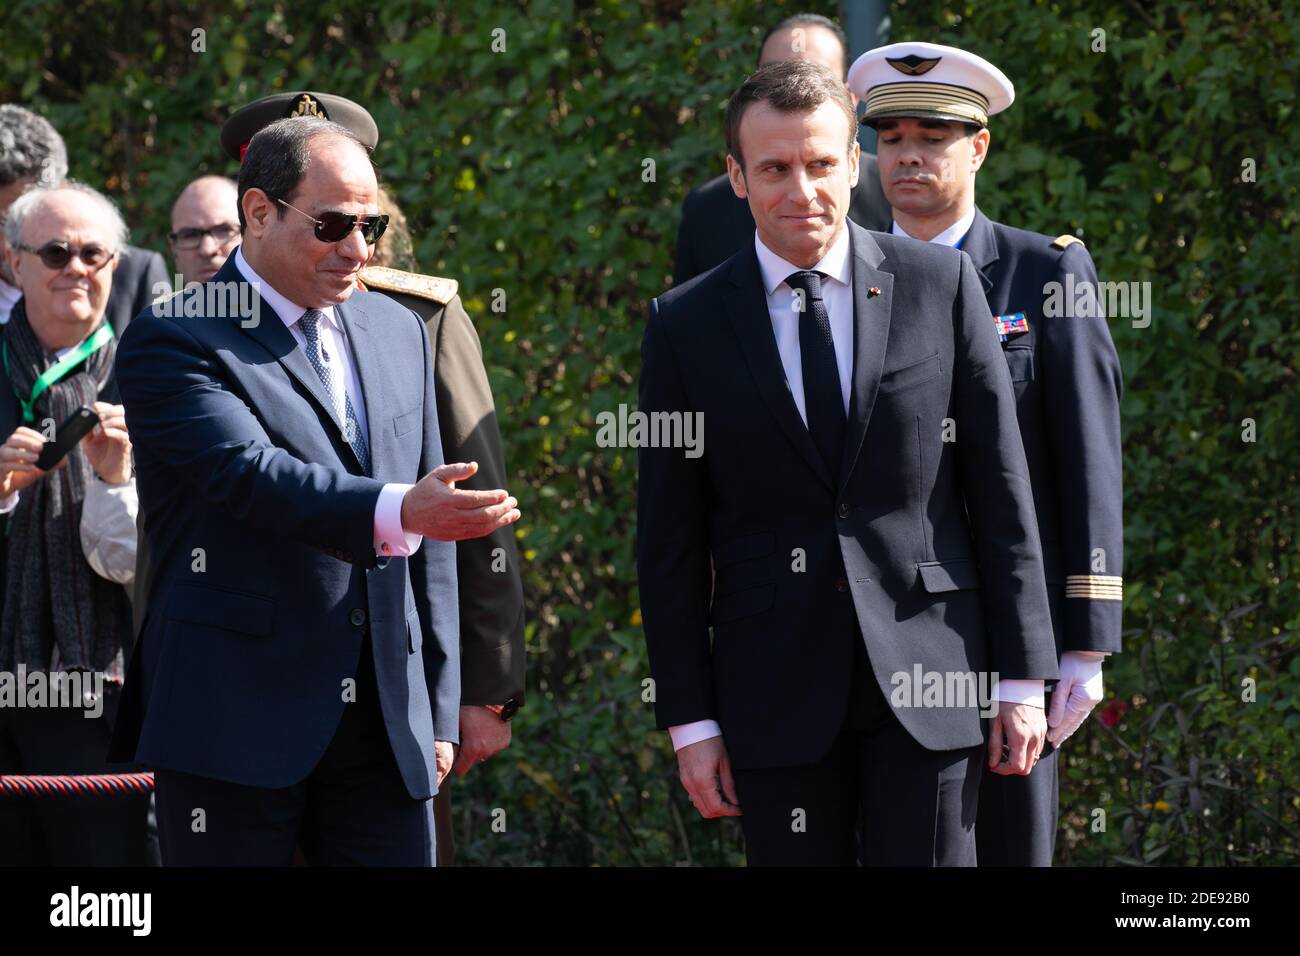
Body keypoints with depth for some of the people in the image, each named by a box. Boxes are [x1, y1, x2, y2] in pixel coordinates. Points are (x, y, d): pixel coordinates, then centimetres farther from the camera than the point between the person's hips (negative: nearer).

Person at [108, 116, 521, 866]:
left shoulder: (400, 333, 16)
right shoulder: (173, 345, -4)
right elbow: (250, 473, -23)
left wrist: (438, 712, 13)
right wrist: (399, 513, -38)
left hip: (385, 724, 5)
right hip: (234, 720, -5)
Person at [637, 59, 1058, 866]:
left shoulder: (940, 285, 2)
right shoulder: (686, 327, 3)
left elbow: (1001, 488, 3)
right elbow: (670, 543, 4)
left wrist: (1022, 677, 0)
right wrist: (690, 721, 0)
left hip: (926, 669, -1)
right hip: (776, 685, 1)